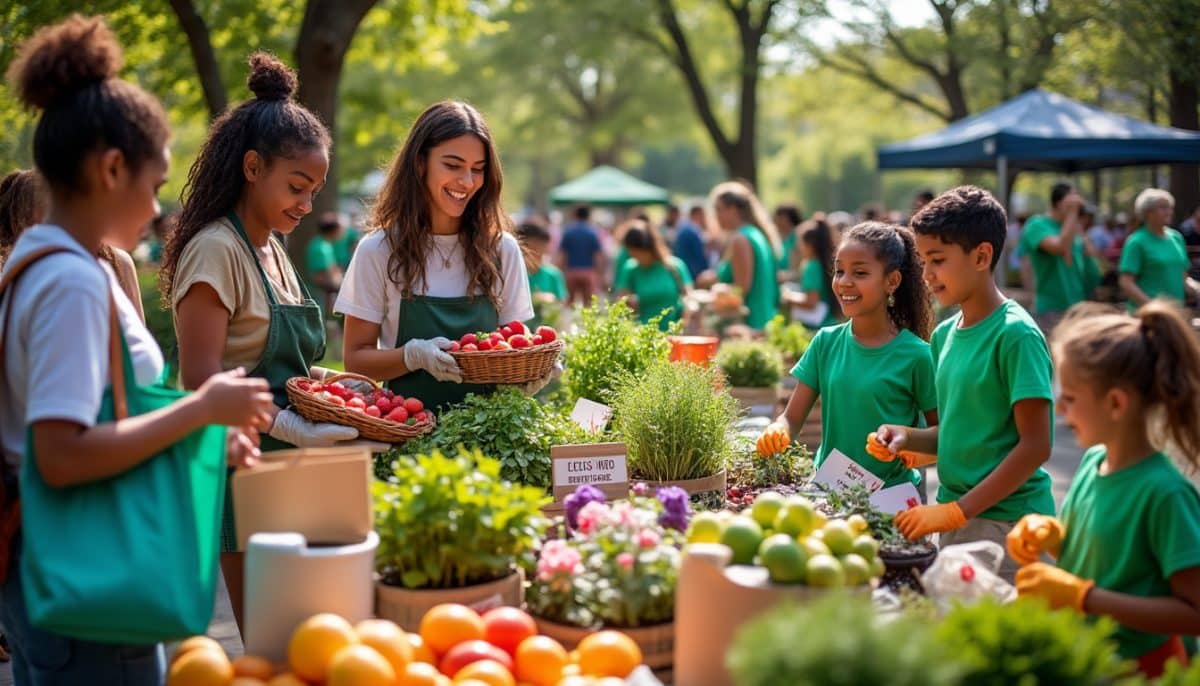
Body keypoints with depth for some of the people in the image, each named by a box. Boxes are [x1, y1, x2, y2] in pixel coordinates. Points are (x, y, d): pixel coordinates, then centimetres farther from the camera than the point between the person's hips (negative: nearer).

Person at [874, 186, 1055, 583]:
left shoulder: (1016, 334, -14)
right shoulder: (944, 335, 9)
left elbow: (1035, 445, -17)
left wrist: (958, 511, -20)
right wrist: (907, 438, -2)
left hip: (1007, 521, -7)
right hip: (953, 518, 7)